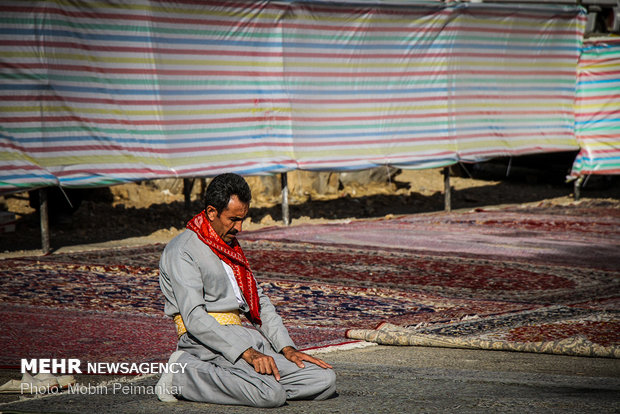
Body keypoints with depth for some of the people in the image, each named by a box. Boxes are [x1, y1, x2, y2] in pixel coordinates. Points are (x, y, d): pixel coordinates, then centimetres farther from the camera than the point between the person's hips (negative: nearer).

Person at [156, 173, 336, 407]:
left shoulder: (231, 248, 24)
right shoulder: (182, 251, -5)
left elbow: (260, 302, 25)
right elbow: (194, 318, -16)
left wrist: (287, 348, 8)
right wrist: (246, 353, -25)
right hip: (208, 343, -9)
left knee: (325, 380, -9)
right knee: (272, 394, -32)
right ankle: (183, 375, -12)